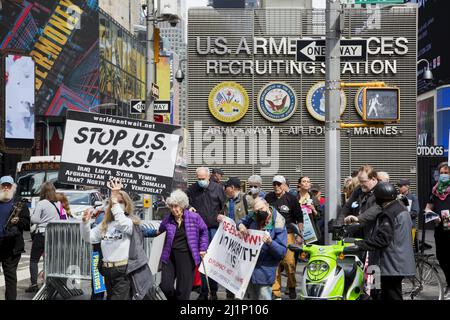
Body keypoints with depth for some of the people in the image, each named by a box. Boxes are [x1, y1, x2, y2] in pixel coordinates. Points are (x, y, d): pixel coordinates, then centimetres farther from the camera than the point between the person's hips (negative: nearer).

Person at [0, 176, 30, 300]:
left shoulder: (19, 204, 5)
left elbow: (27, 224, 0)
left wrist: (18, 221, -19)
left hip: (11, 245, -3)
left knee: (10, 274, 1)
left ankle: (11, 297, 5)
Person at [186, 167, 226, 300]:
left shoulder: (218, 188, 1)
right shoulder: (192, 189, 3)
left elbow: (225, 205, 4)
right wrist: (189, 208, -8)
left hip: (214, 228, -1)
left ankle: (213, 290, 13)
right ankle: (204, 291, 13)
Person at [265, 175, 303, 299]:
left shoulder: (291, 199, 1)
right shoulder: (268, 198, 8)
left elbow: (299, 218, 5)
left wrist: (299, 235, 2)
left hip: (287, 234, -2)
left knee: (289, 262, -9)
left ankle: (292, 287, 12)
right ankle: (275, 290, 5)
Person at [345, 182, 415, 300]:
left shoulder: (389, 214, -18)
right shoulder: (401, 208, 13)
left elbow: (382, 239, -27)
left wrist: (358, 245, -29)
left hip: (393, 264, -10)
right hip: (402, 262, 10)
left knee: (392, 296, -6)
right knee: (387, 295, 16)